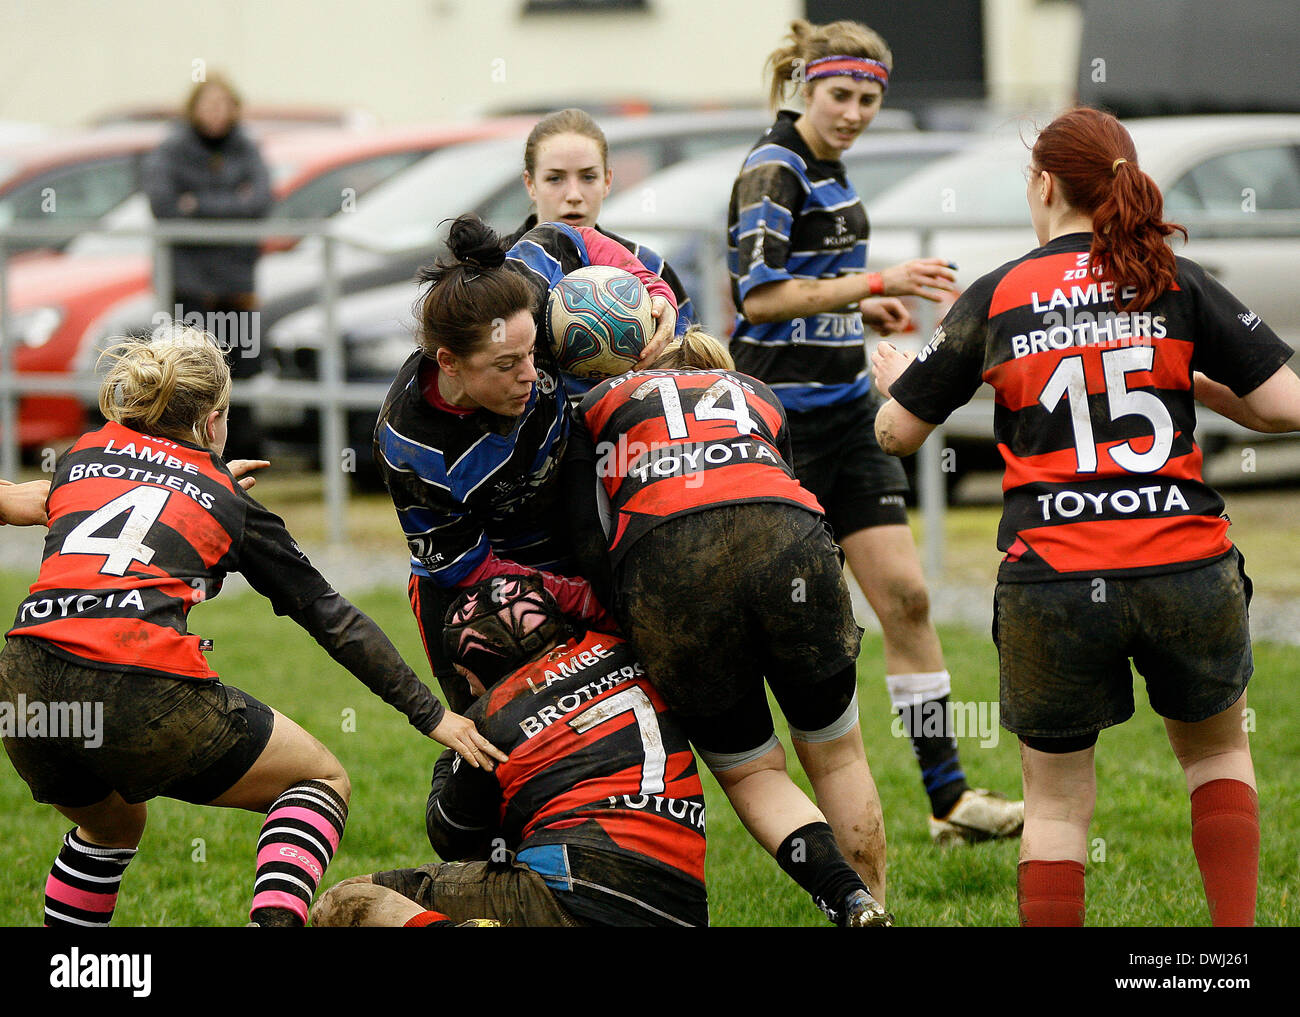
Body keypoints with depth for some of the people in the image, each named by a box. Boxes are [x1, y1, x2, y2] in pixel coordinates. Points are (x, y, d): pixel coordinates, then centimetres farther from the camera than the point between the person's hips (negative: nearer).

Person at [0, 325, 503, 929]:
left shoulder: (84, 453, 22)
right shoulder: (227, 499, 15)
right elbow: (331, 618, 17)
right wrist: (431, 715, 20)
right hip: (143, 692, -4)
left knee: (112, 826, 35)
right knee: (322, 780, 16)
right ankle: (274, 917, -9)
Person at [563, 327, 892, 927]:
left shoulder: (597, 404, 30)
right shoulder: (758, 396, 37)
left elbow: (588, 540, 13)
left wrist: (637, 622, 18)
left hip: (663, 569, -1)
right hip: (787, 540, 1)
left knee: (749, 773, 16)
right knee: (835, 756, 23)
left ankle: (849, 903, -4)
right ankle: (872, 901, 20)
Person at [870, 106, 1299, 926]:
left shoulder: (996, 300, 2)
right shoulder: (1177, 285, 3)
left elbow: (896, 433, 10)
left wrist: (893, 377, 32)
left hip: (1053, 579, -1)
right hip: (1187, 572, 1)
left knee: (1056, 800, 13)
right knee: (1218, 750, 26)